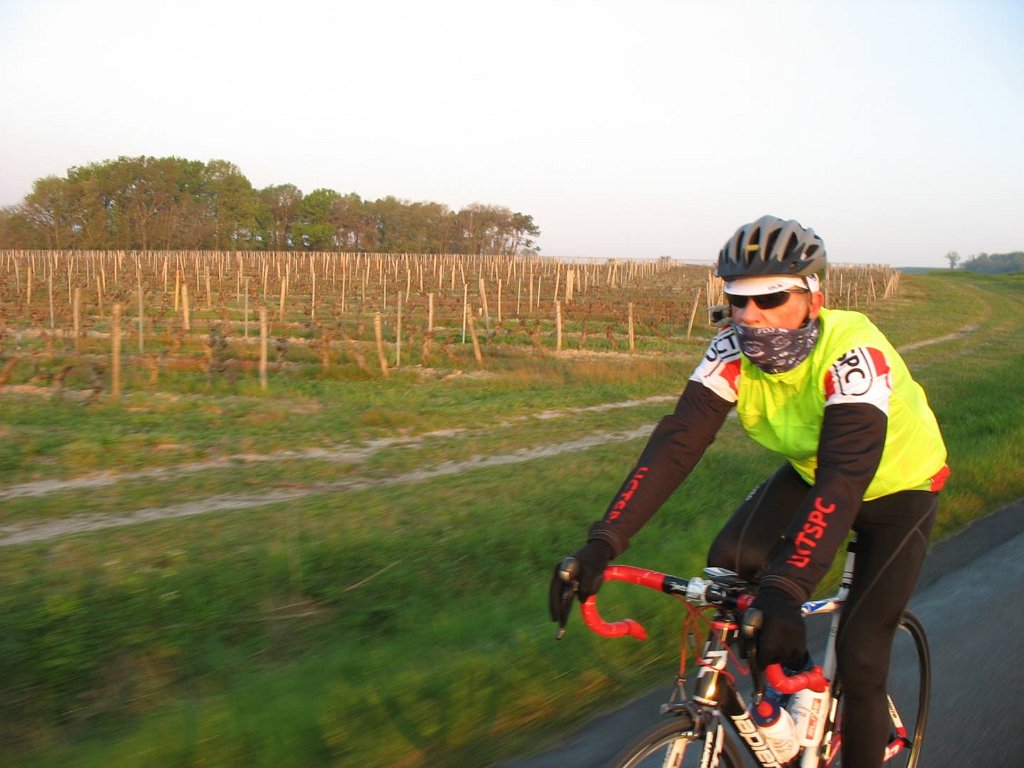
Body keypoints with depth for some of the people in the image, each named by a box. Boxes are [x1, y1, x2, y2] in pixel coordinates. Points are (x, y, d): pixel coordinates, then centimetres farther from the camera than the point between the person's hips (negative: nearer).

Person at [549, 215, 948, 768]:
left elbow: (843, 478, -47)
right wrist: (602, 544, -41)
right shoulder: (733, 351, -22)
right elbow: (676, 442, -30)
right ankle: (793, 674, 6)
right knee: (730, 559, -20)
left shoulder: (851, 353, -37)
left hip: (897, 486, -4)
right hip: (810, 470, 5)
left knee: (859, 656, -10)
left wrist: (785, 590, -59)